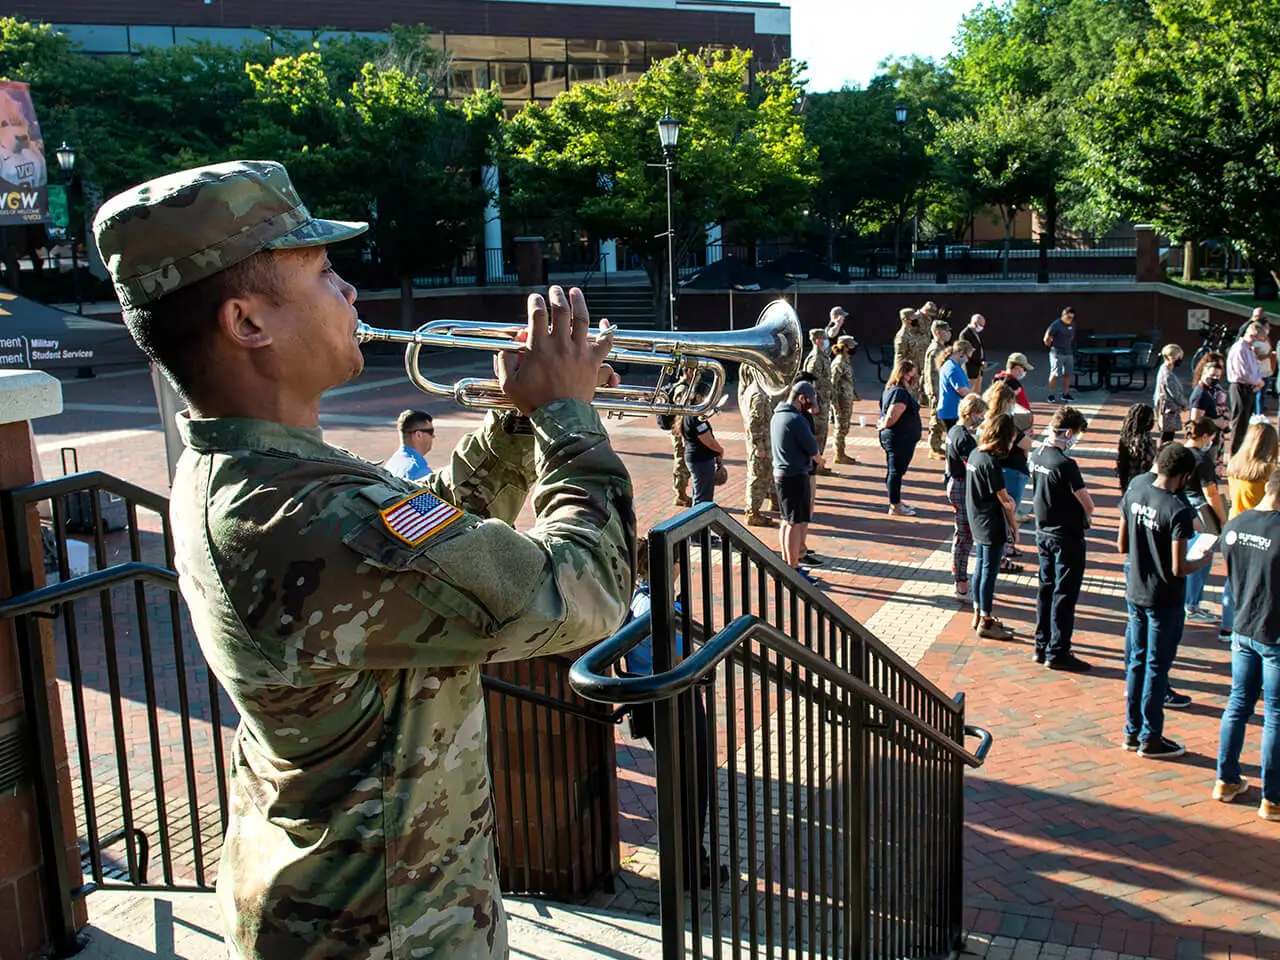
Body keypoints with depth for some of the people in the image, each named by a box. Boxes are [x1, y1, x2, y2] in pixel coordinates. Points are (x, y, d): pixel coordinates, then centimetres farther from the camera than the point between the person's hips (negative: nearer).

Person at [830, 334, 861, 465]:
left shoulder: (847, 361, 12)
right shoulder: (838, 363, -17)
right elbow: (833, 383, -19)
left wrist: (854, 395, 19)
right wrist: (835, 403, -21)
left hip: (848, 399, 9)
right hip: (842, 400, -9)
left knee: (845, 427, 14)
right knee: (841, 427, -1)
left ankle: (842, 454, 21)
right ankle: (839, 455, 7)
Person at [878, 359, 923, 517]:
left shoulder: (891, 389, 12)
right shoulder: (900, 393, -22)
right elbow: (891, 418, -27)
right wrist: (882, 426, -10)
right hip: (899, 439, -10)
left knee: (894, 471, 18)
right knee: (896, 471, -1)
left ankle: (896, 502, 30)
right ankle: (895, 507, 7)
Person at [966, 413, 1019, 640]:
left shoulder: (974, 454, 3)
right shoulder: (991, 462, -23)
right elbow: (1004, 499, -18)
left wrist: (1006, 500, 0)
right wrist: (1013, 522, -5)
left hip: (978, 523, 9)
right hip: (992, 527, -9)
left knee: (980, 567, 18)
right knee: (990, 571, 1)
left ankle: (979, 614, 31)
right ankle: (986, 623, 10)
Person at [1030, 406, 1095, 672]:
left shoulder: (1036, 455, 0)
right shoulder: (1065, 465, -25)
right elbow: (1088, 506, -20)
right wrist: (1083, 513, 2)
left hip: (1043, 532, 8)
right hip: (1066, 536, -8)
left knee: (1046, 588, 16)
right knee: (1065, 594, 2)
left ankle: (1042, 646, 24)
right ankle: (1057, 653, 7)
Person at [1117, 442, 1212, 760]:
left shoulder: (1133, 493, -3)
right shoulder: (1178, 510, -22)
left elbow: (1122, 546, 5)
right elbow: (1179, 569, -20)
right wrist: (1204, 561, -2)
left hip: (1135, 593, 6)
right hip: (1164, 600, -6)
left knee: (1136, 662, 16)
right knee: (1156, 667, 5)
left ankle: (1132, 732, 25)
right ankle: (1150, 739, 16)